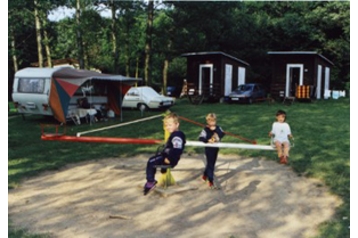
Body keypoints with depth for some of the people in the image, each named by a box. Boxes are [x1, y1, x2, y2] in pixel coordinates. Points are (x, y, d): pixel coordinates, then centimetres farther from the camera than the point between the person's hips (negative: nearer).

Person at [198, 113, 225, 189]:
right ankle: (211, 181, 5)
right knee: (210, 164, -2)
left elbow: (223, 134, -3)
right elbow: (201, 138, -23)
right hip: (209, 149, -6)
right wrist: (208, 140, -39)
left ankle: (205, 175, 42)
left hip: (216, 148, 6)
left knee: (212, 163, 18)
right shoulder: (205, 129, -15)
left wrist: (215, 130, -15)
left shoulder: (218, 128, 3)